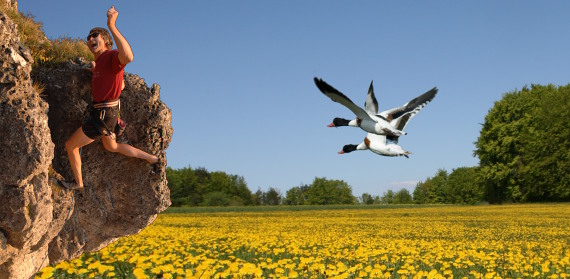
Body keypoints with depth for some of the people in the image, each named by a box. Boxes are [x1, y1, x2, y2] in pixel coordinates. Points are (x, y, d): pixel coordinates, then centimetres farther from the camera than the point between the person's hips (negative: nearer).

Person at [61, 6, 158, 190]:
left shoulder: (112, 56, -19)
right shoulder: (100, 61, 12)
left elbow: (128, 57, -46)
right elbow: (120, 85, 24)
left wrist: (112, 26, -48)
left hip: (103, 116, -10)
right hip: (104, 112, 10)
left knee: (70, 145, 3)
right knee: (111, 147, 31)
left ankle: (78, 183, 23)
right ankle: (151, 158, 38)